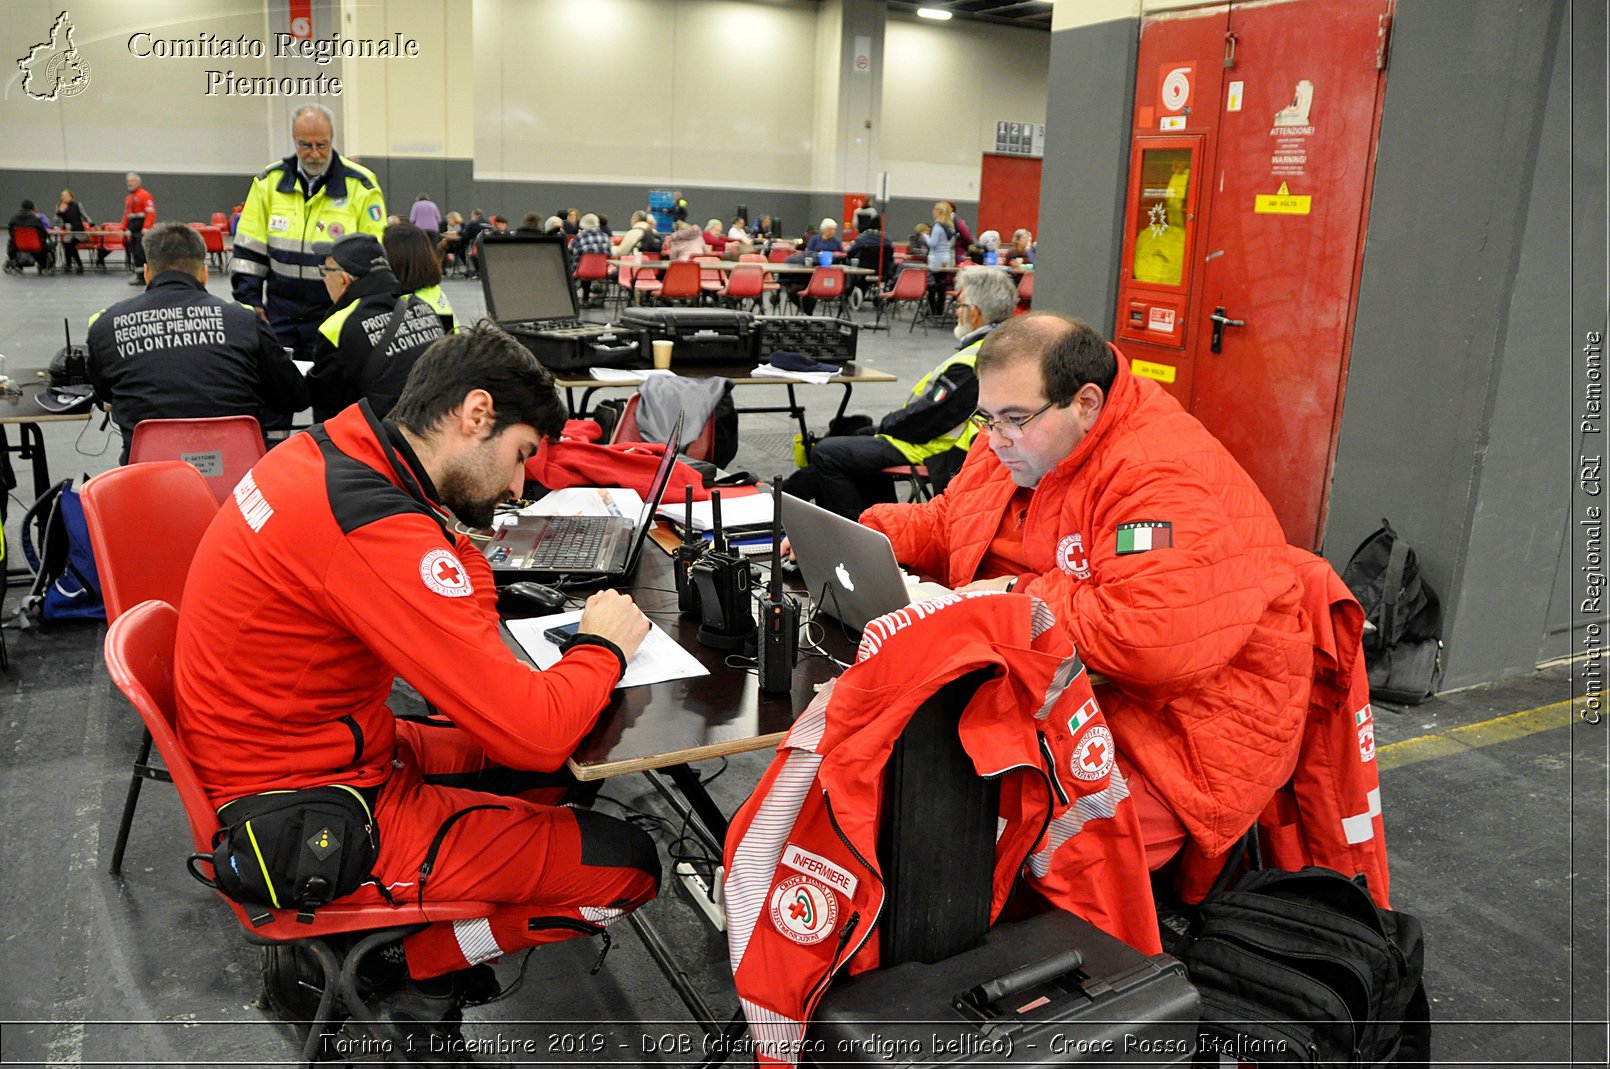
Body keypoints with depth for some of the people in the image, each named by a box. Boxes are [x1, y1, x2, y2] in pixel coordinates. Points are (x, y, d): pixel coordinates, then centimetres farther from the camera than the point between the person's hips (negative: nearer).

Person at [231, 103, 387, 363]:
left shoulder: (361, 185, -4)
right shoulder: (269, 181, 4)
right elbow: (248, 251, 8)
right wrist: (250, 303, 1)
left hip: (335, 315, -3)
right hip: (279, 315, 3)